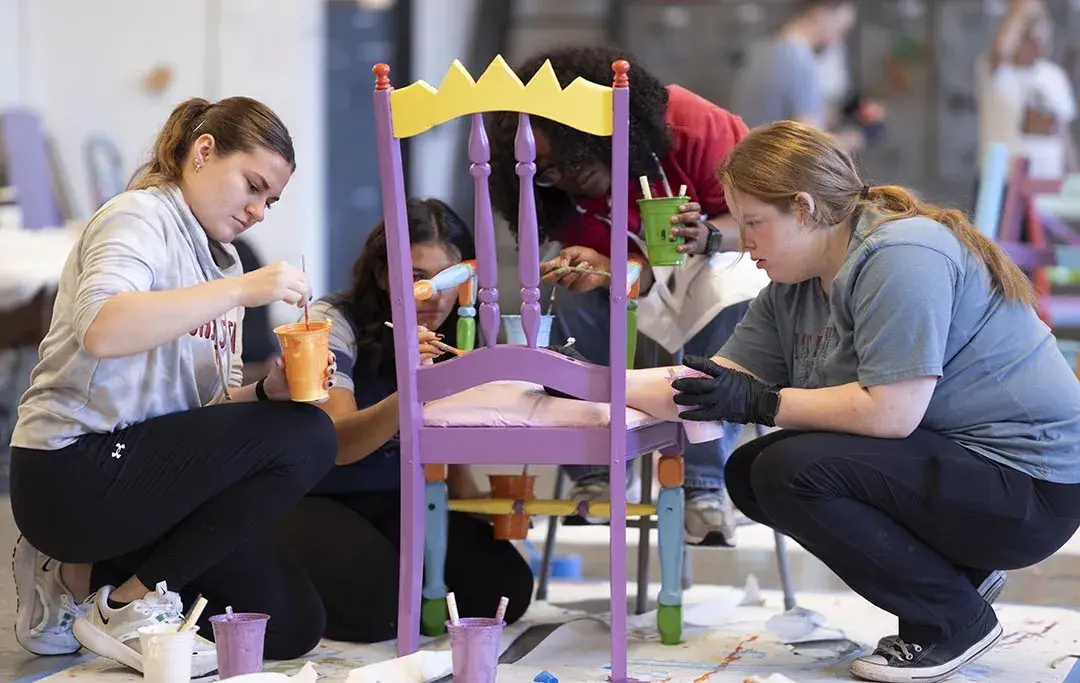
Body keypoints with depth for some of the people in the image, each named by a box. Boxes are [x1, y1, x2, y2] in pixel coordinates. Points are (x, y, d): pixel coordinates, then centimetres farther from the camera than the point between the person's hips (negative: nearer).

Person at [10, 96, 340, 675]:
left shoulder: (221, 260, 18)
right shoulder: (139, 218, -9)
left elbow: (209, 410, 13)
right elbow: (102, 331, -31)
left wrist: (266, 393, -8)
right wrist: (240, 290, -33)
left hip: (140, 470, 9)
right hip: (73, 470, -9)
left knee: (292, 626, 1)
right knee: (306, 438, -22)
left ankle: (81, 576, 11)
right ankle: (131, 607, -12)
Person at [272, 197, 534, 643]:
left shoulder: (451, 338, 2)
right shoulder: (334, 323, -16)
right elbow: (338, 443, -28)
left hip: (395, 504, 5)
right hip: (312, 500, -5)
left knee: (504, 586, -16)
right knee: (379, 604, -31)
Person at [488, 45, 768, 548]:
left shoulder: (688, 124, -28)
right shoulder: (559, 195, -16)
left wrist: (708, 236, -43)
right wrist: (599, 270, -46)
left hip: (717, 258, -3)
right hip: (636, 274, 3)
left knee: (736, 308, -36)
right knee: (571, 299, -28)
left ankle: (703, 483, -24)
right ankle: (598, 470, -16)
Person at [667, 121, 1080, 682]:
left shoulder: (900, 257, -20)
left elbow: (890, 412, -27)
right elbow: (722, 380, 7)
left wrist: (760, 402, -21)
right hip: (947, 464, 10)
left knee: (788, 471, -22)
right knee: (747, 474, 7)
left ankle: (953, 618, -7)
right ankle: (957, 570, 11)